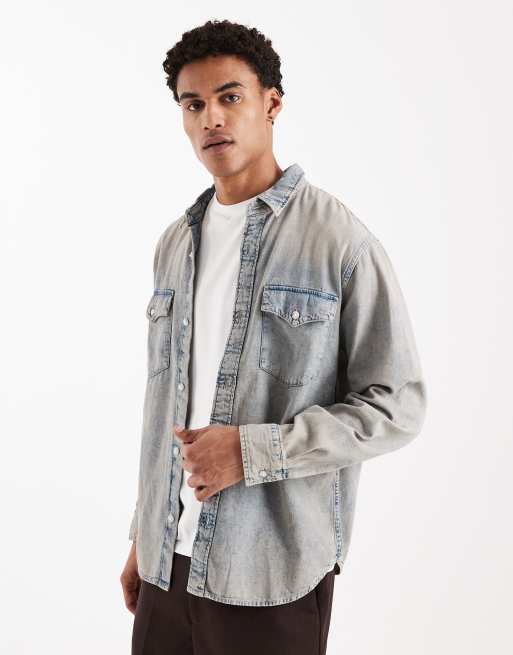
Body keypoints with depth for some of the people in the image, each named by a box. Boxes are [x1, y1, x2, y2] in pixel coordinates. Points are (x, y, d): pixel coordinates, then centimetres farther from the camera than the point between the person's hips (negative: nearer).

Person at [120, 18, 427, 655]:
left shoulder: (339, 240, -10)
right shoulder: (175, 243, 8)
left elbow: (398, 405, -11)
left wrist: (251, 450, -18)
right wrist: (143, 536, 14)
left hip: (273, 572, -5)